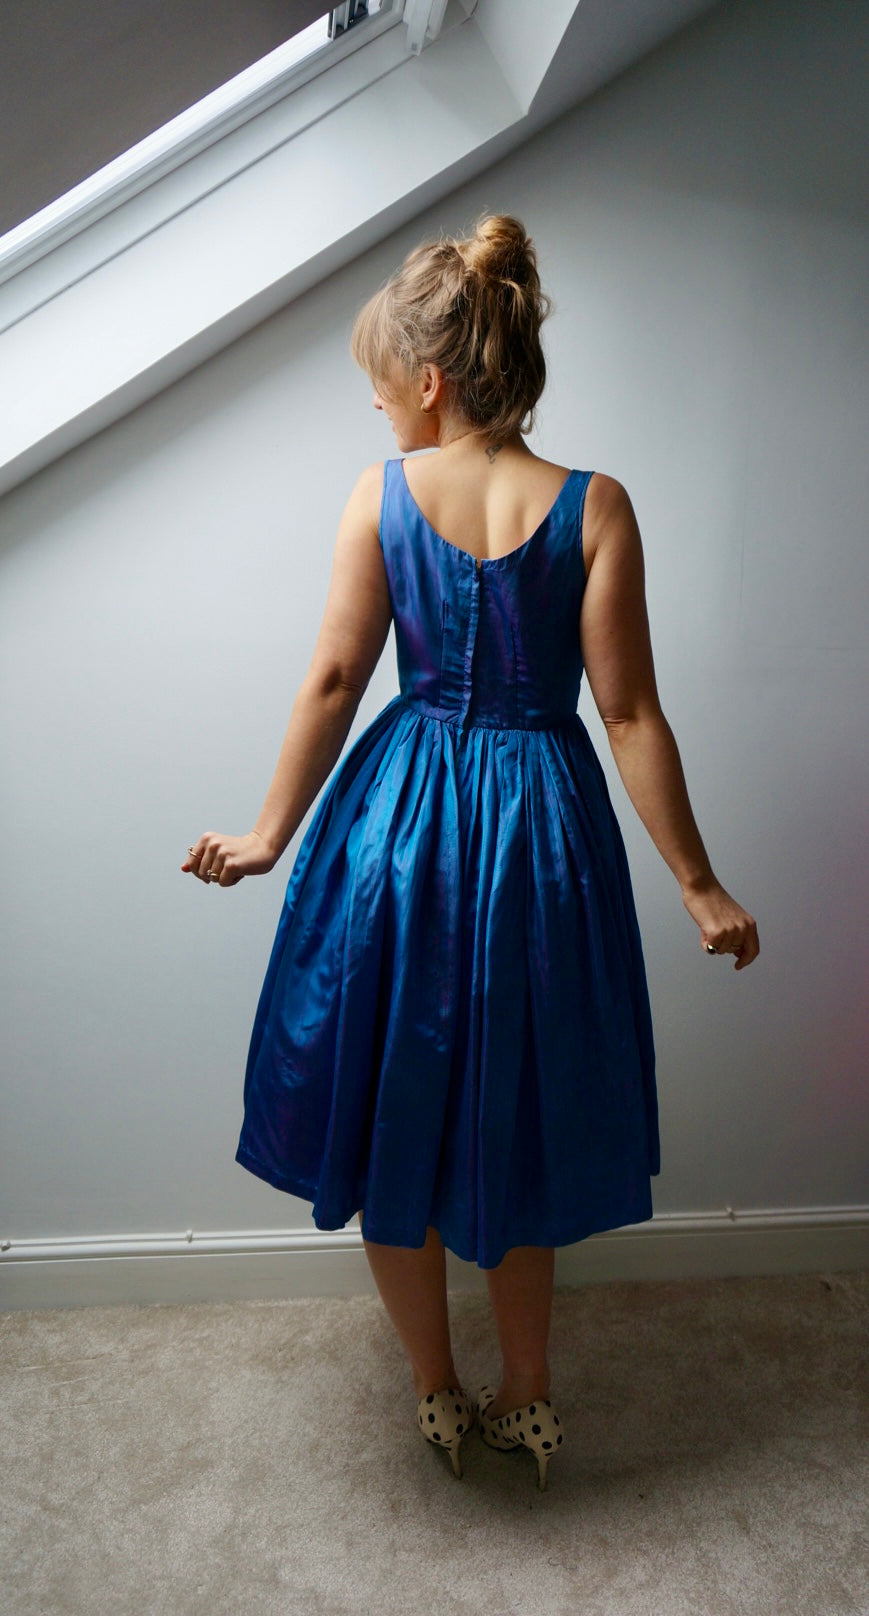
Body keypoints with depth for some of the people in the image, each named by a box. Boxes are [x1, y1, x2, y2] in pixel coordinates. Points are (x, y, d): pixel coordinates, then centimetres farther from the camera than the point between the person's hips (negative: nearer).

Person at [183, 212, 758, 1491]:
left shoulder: (381, 495, -7)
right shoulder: (594, 507, -8)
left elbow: (333, 684, -4)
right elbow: (630, 714, -11)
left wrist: (272, 835, 8)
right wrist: (700, 886, -3)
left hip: (398, 826, 0)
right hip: (541, 829, 1)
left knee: (393, 1112, 19)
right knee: (512, 1121, 19)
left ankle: (439, 1396, 36)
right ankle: (528, 1401, 37)